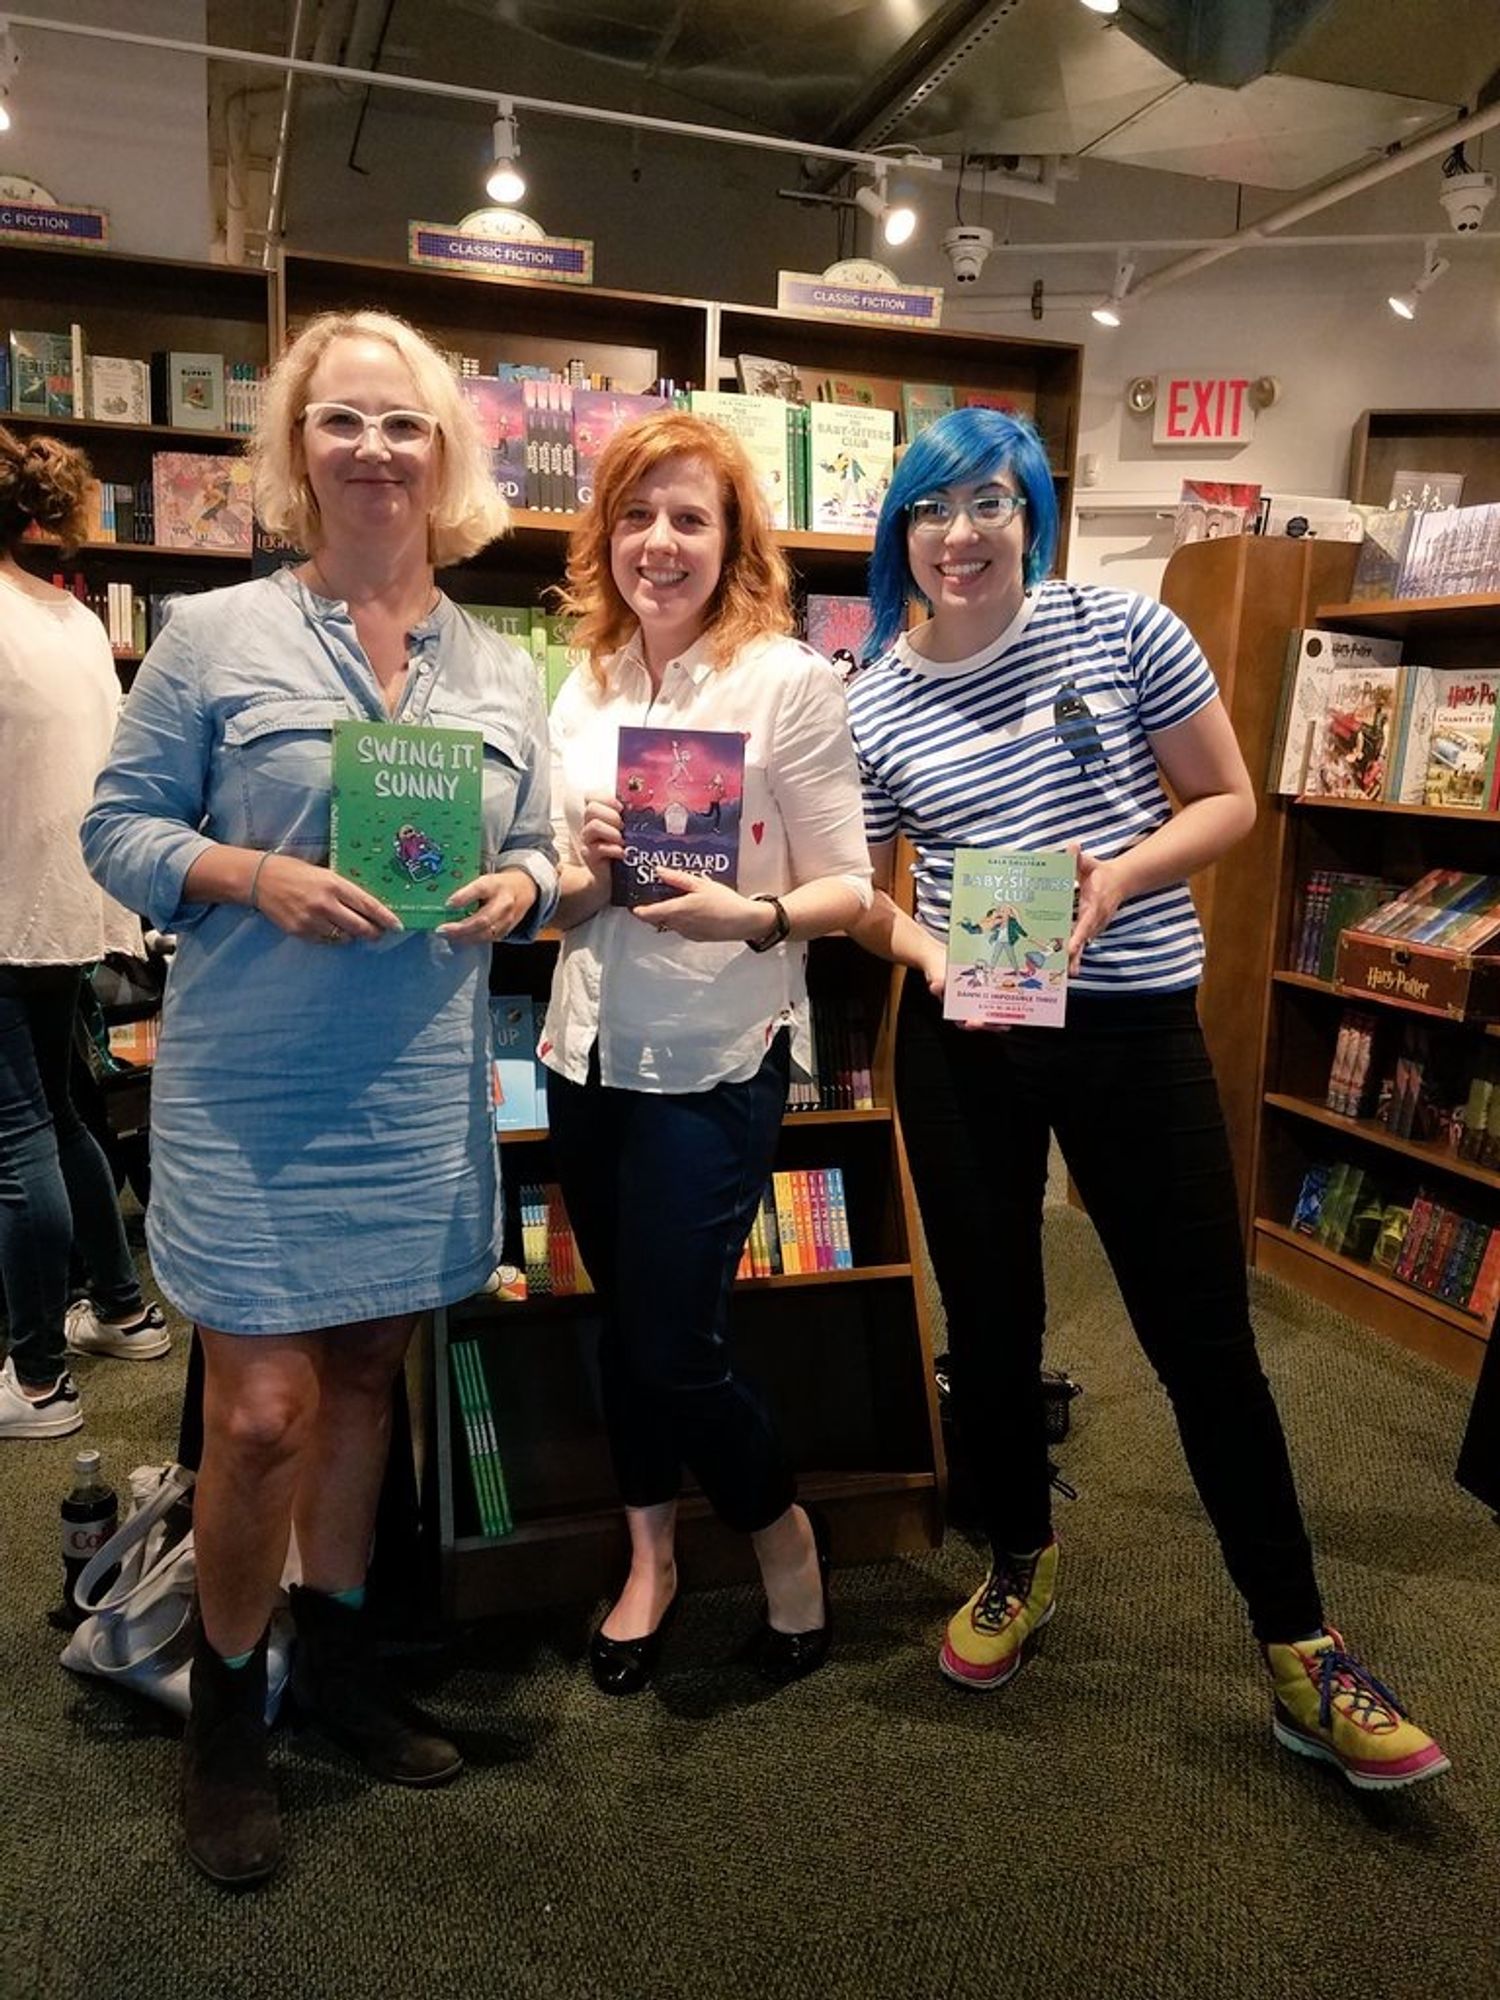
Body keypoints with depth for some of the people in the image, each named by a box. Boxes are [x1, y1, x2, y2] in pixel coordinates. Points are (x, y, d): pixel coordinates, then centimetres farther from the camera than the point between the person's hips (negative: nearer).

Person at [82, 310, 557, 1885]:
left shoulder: (503, 671, 9)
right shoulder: (214, 634, -2)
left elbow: (535, 849, 13)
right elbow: (117, 828, -1)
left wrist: (516, 892, -10)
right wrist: (257, 878, -19)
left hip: (423, 1094, 4)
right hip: (251, 1092, -4)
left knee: (364, 1373, 17)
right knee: (262, 1413, -3)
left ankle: (333, 1655, 39)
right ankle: (224, 1706, 26)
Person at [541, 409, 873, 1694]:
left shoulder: (788, 679, -9)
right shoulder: (583, 689, 8)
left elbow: (848, 890, -10)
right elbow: (562, 896, 12)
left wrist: (751, 915, -29)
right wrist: (588, 875, -10)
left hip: (715, 1060, -5)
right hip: (590, 1050, 6)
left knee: (677, 1347, 0)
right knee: (623, 1322, 16)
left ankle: (785, 1533, 30)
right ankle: (652, 1560, 38)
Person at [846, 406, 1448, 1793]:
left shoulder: (1124, 632, -3)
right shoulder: (870, 708, 2)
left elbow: (1228, 804, 1)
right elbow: (857, 893, 7)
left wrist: (1117, 875, -17)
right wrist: (927, 950, -14)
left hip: (1136, 1028, -2)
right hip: (962, 1041, 2)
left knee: (1203, 1334, 3)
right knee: (989, 1323, 12)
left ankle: (1300, 1652, 21)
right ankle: (1023, 1565, 39)